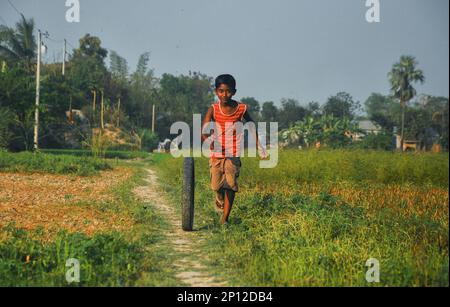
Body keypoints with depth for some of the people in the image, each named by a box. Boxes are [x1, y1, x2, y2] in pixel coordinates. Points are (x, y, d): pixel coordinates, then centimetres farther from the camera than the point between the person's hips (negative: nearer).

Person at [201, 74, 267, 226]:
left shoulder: (241, 109, -6)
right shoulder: (213, 109, -10)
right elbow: (203, 130, -22)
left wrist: (259, 146, 16)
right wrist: (207, 140, -45)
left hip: (233, 154, 0)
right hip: (216, 153, 0)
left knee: (230, 184, -10)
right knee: (216, 185, 3)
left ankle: (225, 218, 0)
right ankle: (219, 198, 40)